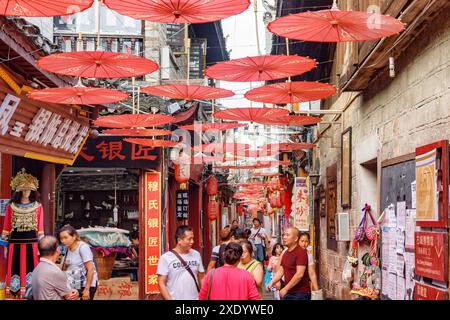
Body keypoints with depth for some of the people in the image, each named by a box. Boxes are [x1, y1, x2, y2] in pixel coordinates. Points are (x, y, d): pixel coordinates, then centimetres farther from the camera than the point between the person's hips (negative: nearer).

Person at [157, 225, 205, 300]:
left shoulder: (196, 255, 5)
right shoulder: (166, 258, -6)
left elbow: (201, 278, 11)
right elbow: (161, 283, -7)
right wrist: (169, 299, -16)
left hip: (195, 298, 4)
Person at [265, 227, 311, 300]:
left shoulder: (301, 252, -13)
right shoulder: (285, 253, 12)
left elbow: (299, 274, -21)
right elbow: (281, 271, 16)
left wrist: (285, 289, -20)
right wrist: (271, 282, 0)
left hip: (301, 294, -7)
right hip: (288, 293, 7)